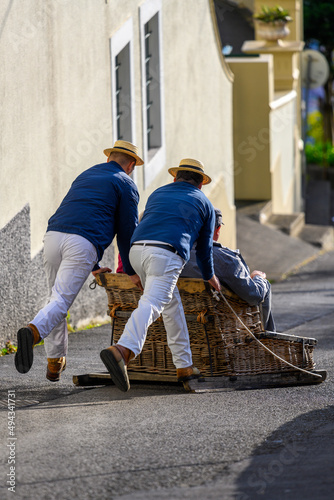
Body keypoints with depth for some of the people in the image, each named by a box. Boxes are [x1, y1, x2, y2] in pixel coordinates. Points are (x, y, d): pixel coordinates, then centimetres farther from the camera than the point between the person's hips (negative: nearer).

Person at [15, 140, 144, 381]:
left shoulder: (85, 176, 34)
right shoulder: (125, 184, 14)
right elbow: (127, 230, 10)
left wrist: (94, 267, 41)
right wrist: (131, 271, 18)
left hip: (54, 235, 6)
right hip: (83, 244, -6)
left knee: (56, 297, 18)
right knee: (61, 301, -12)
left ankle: (54, 363, 20)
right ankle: (33, 332, -41)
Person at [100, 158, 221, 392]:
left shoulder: (158, 194, 32)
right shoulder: (203, 203, 22)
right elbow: (205, 246, 28)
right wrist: (210, 276, 45)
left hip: (137, 250, 5)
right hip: (167, 254, -5)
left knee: (172, 304, 20)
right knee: (151, 305, -20)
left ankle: (184, 365, 22)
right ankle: (122, 350, -45)